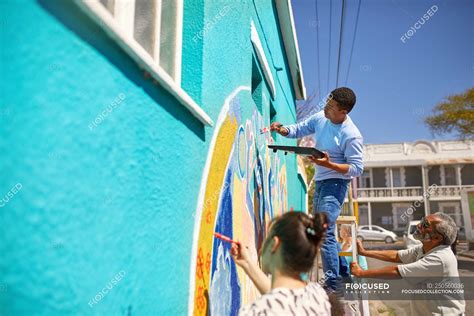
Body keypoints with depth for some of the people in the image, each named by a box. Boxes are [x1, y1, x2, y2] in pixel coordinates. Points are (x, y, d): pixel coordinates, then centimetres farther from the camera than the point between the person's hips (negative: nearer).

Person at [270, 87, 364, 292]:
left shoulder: (351, 135, -21)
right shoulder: (320, 118, -1)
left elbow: (357, 168, -19)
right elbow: (298, 130, 12)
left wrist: (329, 164, -31)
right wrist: (281, 129, -9)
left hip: (335, 183, -9)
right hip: (320, 181, 9)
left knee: (325, 232, -16)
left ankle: (333, 283, -5)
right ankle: (344, 271, 32)